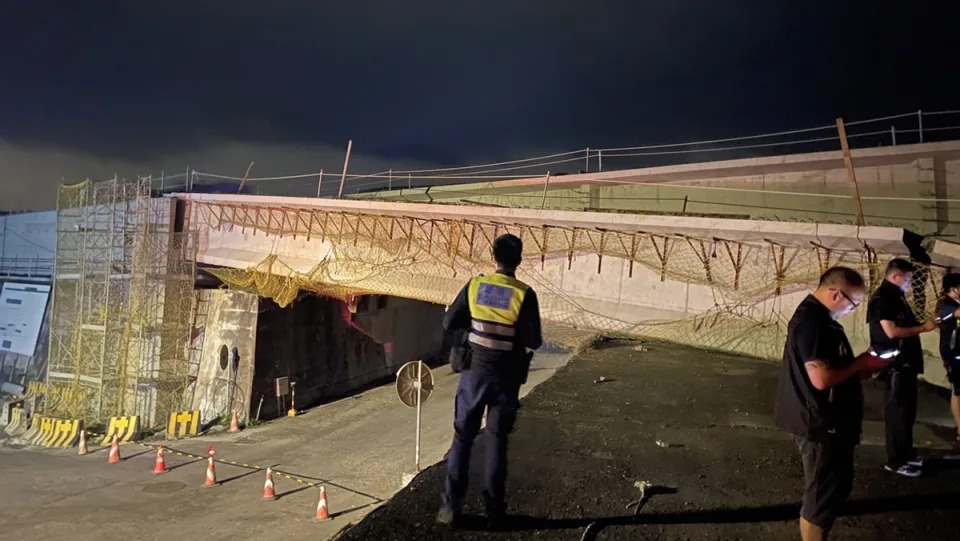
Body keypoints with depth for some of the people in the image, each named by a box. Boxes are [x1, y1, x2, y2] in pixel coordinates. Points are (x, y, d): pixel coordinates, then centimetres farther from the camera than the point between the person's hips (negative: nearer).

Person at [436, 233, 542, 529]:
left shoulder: (475, 285, -5)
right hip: (505, 378, -1)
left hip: (474, 372, 1)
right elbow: (534, 341, -13)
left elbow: (449, 324, 0)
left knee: (462, 438, 11)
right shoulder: (524, 294, -12)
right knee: (496, 441, 10)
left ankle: (451, 506, 14)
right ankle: (494, 510, 17)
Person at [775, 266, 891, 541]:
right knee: (824, 495, 2)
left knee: (832, 489, 21)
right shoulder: (811, 321, -23)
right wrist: (859, 365, -15)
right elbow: (822, 378, -29)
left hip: (826, 421, 11)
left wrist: (860, 366, 5)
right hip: (820, 424, -11)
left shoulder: (818, 317, 12)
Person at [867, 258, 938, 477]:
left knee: (907, 410, 17)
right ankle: (895, 461, 6)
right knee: (897, 412, -2)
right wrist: (923, 328, -15)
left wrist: (923, 324, 4)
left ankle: (907, 454, 29)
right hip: (895, 364, -10)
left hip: (906, 362, 10)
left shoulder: (896, 296, 15)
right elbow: (892, 331, -22)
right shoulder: (882, 298, -15)